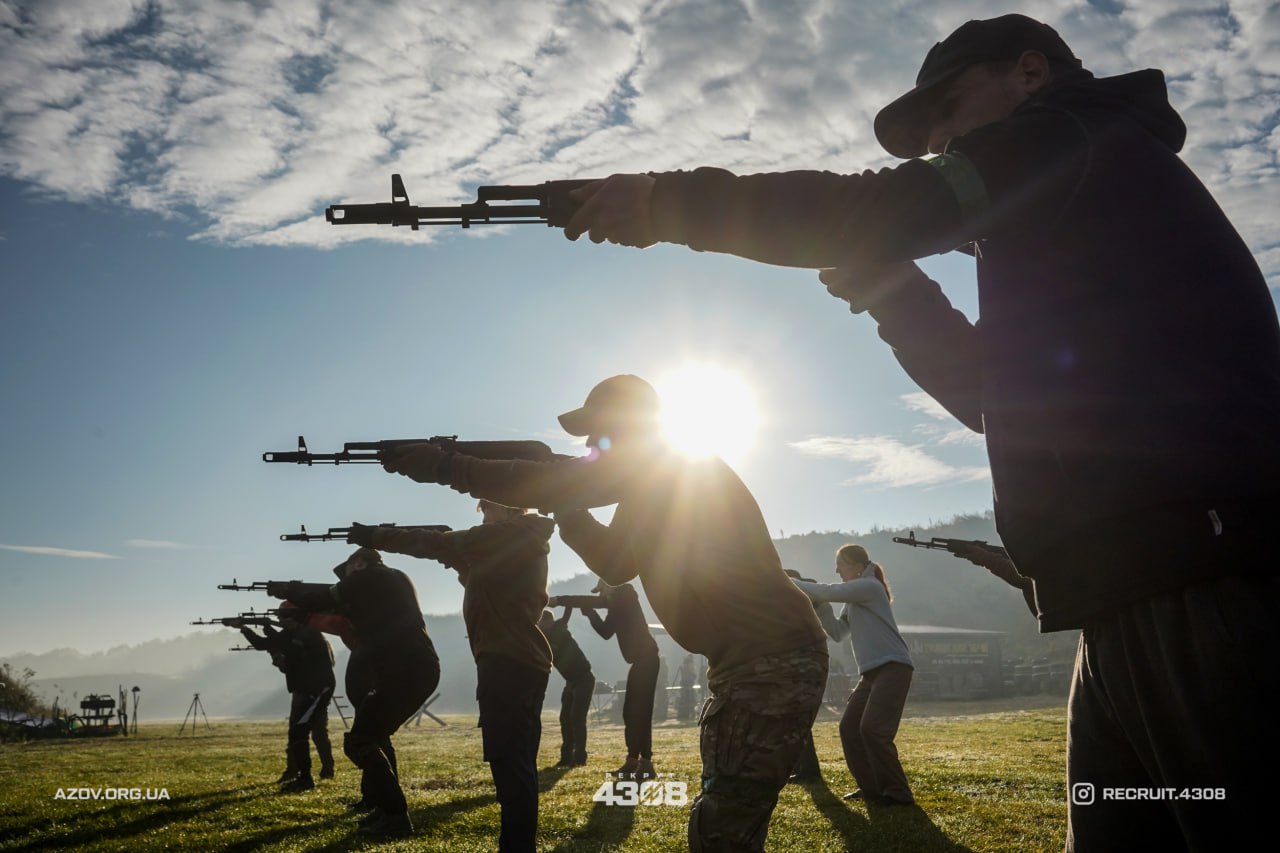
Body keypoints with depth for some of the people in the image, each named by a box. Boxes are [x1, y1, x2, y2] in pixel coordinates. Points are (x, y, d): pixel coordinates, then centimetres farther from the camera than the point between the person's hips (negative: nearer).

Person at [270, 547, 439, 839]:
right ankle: (384, 806, 22)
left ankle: (396, 817, -5)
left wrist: (287, 588, 24)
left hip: (403, 671, -9)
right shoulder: (395, 579, 25)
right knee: (369, 737, 22)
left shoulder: (368, 578, 1)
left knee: (358, 742, -1)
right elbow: (352, 619, 32)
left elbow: (321, 601, 5)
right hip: (421, 668, 9)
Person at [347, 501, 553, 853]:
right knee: (518, 764, 14)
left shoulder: (504, 536, -10)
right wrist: (460, 561, 13)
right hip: (528, 662, 10)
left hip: (506, 663, -10)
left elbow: (435, 544, -8)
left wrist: (371, 536, 0)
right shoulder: (528, 542, 18)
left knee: (509, 765, -8)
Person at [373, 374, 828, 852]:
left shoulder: (663, 466, -11)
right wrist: (566, 506, 9)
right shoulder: (654, 481, 19)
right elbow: (616, 563, 23)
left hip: (772, 664, -10)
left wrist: (443, 466, -10)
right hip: (756, 663, 10)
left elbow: (548, 484, -18)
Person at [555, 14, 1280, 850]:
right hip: (1142, 604, 10)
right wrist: (889, 289, 18)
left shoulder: (1074, 137, 1)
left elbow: (871, 212, -11)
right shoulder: (1059, 223, 28)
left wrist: (667, 201, -2)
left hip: (1201, 597, -10)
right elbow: (1010, 401, 27)